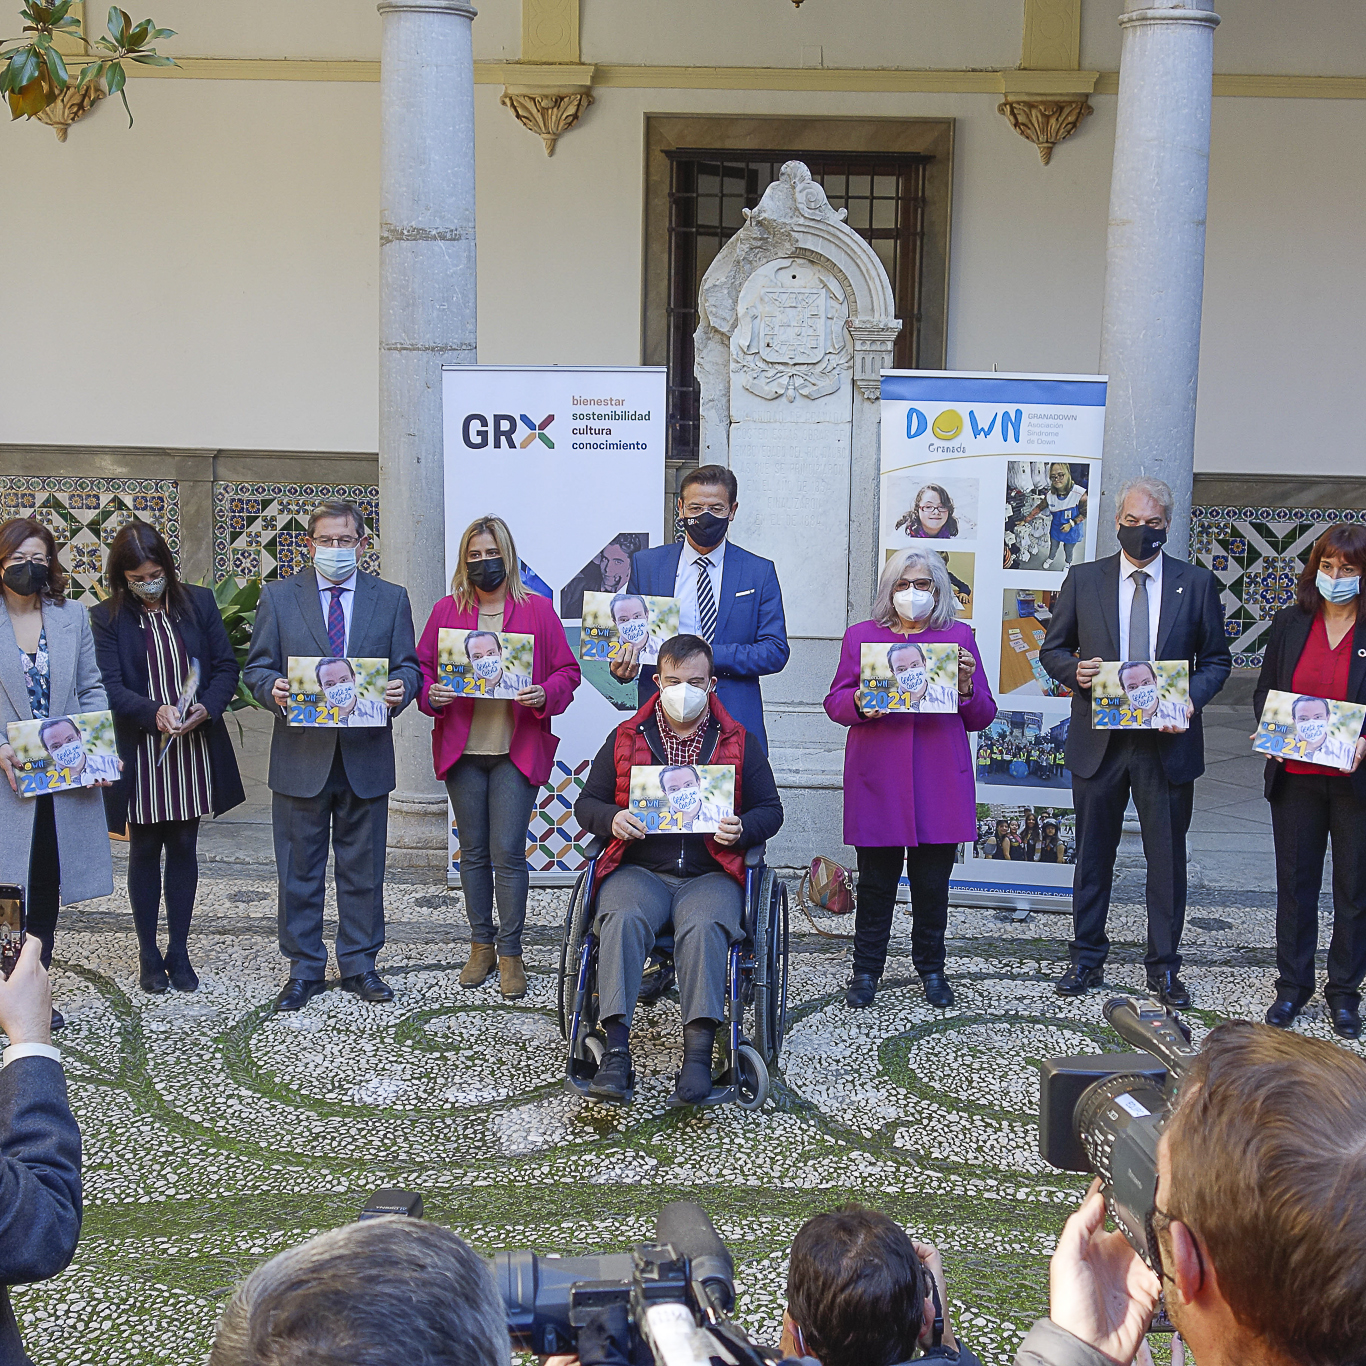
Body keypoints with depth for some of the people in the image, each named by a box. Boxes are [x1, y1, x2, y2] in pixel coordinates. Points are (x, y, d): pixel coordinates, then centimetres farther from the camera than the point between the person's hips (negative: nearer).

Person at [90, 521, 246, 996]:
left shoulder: (199, 602, 3)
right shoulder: (106, 618, -3)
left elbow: (227, 667, 3)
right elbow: (110, 687, -10)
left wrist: (207, 707, -16)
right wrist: (154, 713, -28)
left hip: (194, 751, 2)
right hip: (140, 755, -2)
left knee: (183, 848, 9)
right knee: (144, 852, 7)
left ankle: (179, 952, 18)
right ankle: (148, 954, 18)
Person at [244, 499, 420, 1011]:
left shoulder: (391, 599, 7)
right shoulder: (278, 597, 5)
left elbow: (407, 667, 6)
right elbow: (256, 667, 5)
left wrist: (400, 690, -16)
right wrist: (273, 689, -17)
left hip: (366, 756, 1)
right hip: (301, 757, 0)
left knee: (363, 869, 8)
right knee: (299, 871, 6)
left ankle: (359, 964, 21)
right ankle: (304, 970, 17)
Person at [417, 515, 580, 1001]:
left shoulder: (538, 609, 3)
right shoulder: (446, 611, 8)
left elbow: (567, 671, 3)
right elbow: (422, 666, 10)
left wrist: (544, 695, -17)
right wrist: (431, 694, -12)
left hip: (517, 749, -2)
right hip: (461, 748, 3)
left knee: (508, 853, -6)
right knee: (473, 852, 10)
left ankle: (510, 953, 5)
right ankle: (481, 946, 21)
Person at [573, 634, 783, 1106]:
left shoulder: (739, 743, 14)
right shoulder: (626, 737, 15)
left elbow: (770, 810, 13)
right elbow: (586, 804, 16)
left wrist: (742, 829, -10)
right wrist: (612, 819, -8)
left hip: (710, 872, -1)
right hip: (638, 868, 1)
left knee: (703, 927, -34)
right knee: (623, 919, -32)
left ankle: (699, 1051, -38)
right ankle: (616, 1050, -38)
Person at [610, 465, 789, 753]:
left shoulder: (760, 572, 7)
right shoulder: (645, 564, 10)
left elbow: (775, 652, 0)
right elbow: (630, 635, 13)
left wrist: (709, 654, -14)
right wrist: (623, 666, -12)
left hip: (735, 726, 0)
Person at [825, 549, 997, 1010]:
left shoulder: (959, 637, 9)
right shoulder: (861, 636, 9)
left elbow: (982, 716, 9)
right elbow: (834, 703, 9)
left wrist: (966, 687, -12)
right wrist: (859, 703, -13)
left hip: (939, 781, 0)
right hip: (878, 779, 0)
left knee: (933, 881, 5)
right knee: (876, 879, 3)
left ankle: (931, 968, 20)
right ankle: (866, 969, 15)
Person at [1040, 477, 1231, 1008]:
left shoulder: (1197, 583, 3)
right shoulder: (1083, 579, 5)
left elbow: (1217, 660, 7)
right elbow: (1052, 649, 10)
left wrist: (1192, 700, -12)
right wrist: (1074, 670, -13)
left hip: (1168, 741, -1)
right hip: (1098, 740, 1)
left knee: (1167, 858, 6)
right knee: (1093, 855, 9)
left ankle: (1164, 968, 18)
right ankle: (1086, 960, 22)